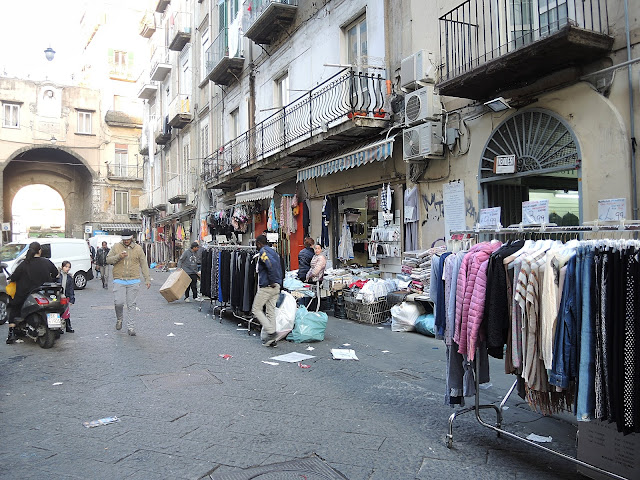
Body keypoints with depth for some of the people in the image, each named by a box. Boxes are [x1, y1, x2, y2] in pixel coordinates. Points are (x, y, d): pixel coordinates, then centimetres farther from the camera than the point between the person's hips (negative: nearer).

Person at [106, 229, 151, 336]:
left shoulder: (138, 248, 6)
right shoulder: (116, 247, 5)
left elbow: (144, 265, 8)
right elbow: (108, 260, 5)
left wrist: (147, 279, 4)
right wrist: (119, 256, -14)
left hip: (133, 281, 0)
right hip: (119, 280, 0)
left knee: (131, 305, 2)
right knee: (118, 302, -8)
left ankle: (131, 327, 9)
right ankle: (119, 319, 23)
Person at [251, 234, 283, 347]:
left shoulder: (263, 251, -9)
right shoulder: (273, 251, 18)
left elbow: (271, 264, -27)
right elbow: (279, 268, 17)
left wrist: (272, 281, -20)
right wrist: (278, 281, 13)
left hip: (266, 286, -8)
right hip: (276, 287, 8)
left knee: (256, 309, 4)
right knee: (271, 311, 10)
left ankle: (271, 332, -6)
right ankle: (272, 340, 11)